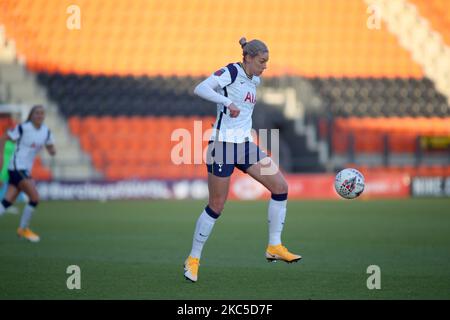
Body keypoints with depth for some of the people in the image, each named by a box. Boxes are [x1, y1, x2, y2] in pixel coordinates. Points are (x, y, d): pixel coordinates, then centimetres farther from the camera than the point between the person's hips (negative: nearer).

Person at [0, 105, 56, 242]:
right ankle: (23, 229, 4)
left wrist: (52, 150, -9)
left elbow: (51, 150, 15)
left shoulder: (46, 132, 7)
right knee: (35, 198, -11)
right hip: (17, 167, -7)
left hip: (26, 169, 7)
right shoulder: (23, 128, -11)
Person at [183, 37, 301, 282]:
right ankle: (193, 259, 13)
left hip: (245, 145, 8)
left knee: (280, 186, -4)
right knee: (216, 206, -2)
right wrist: (228, 102, -36)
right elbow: (200, 89, -26)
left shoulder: (254, 80, 13)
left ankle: (274, 247, 4)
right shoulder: (230, 72, -11)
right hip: (223, 145, -8)